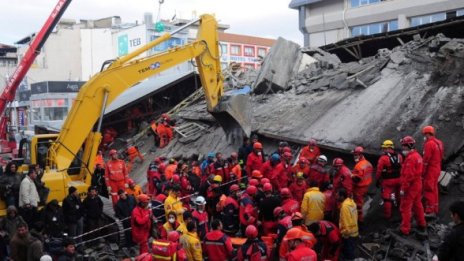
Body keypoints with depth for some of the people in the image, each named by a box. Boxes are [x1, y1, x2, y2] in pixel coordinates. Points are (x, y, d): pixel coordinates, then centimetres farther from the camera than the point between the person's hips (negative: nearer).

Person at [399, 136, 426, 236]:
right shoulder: (417, 155, 9)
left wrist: (403, 189, -21)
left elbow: (408, 175, -25)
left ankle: (405, 229, 3)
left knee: (405, 208, -2)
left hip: (411, 186, -10)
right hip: (418, 185, 10)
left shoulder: (410, 158, -22)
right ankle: (422, 225, 32)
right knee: (417, 205, 21)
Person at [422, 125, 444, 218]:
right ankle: (435, 210, 25)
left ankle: (429, 211, -2)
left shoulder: (429, 143, -19)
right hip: (437, 169, 9)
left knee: (429, 190, -4)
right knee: (434, 189, 17)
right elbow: (441, 156, 15)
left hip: (430, 170, -9)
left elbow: (426, 159, -20)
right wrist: (438, 167, 20)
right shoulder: (439, 142, 10)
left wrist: (422, 172, -14)